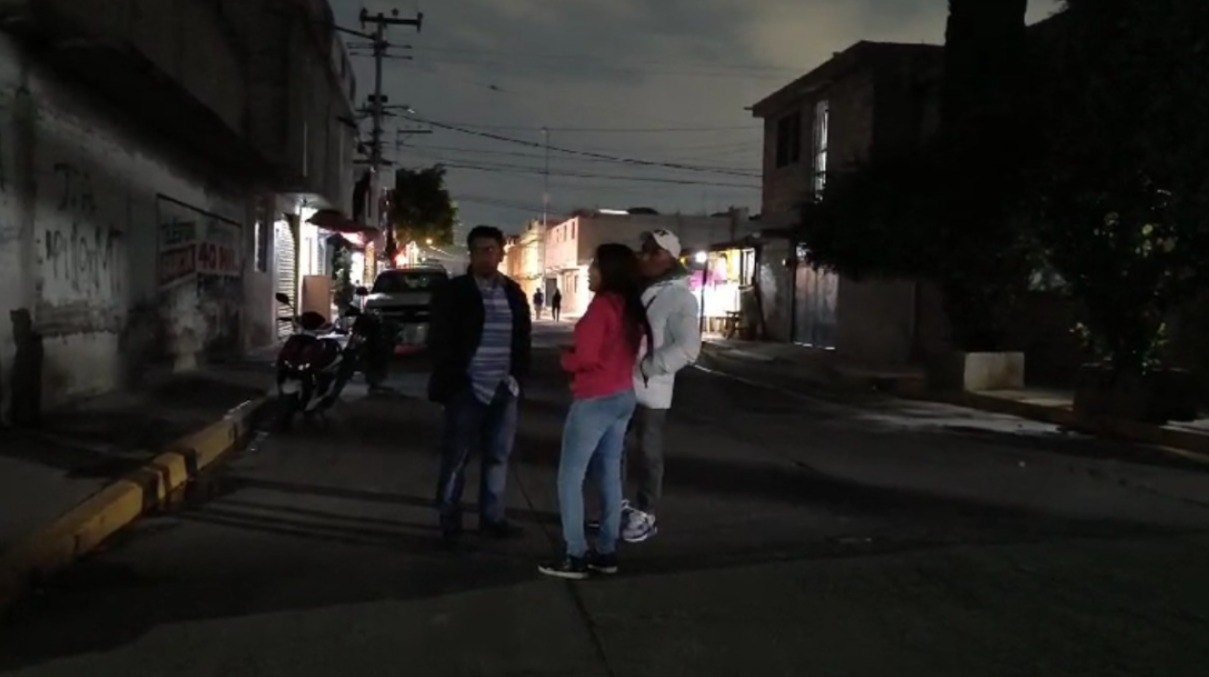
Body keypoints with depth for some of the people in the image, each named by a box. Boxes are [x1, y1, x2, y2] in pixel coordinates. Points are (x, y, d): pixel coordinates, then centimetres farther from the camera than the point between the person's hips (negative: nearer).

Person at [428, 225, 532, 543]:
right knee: (456, 457, 1)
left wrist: (517, 377, 3)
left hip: (503, 390, 4)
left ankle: (492, 517, 18)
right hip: (466, 389, -3)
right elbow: (439, 342, -3)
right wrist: (454, 381, -8)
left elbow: (524, 340, 14)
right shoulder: (452, 292, -1)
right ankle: (449, 520, 11)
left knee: (498, 456, 8)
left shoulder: (514, 294, 10)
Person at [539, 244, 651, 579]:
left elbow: (585, 357, -20)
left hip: (595, 400, -9)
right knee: (609, 476, 13)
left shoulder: (602, 305, -17)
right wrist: (577, 355, 8)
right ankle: (606, 553, 19)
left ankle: (576, 557, 2)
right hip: (623, 397, 9)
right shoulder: (631, 307, 8)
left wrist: (565, 357, 0)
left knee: (570, 477, 0)